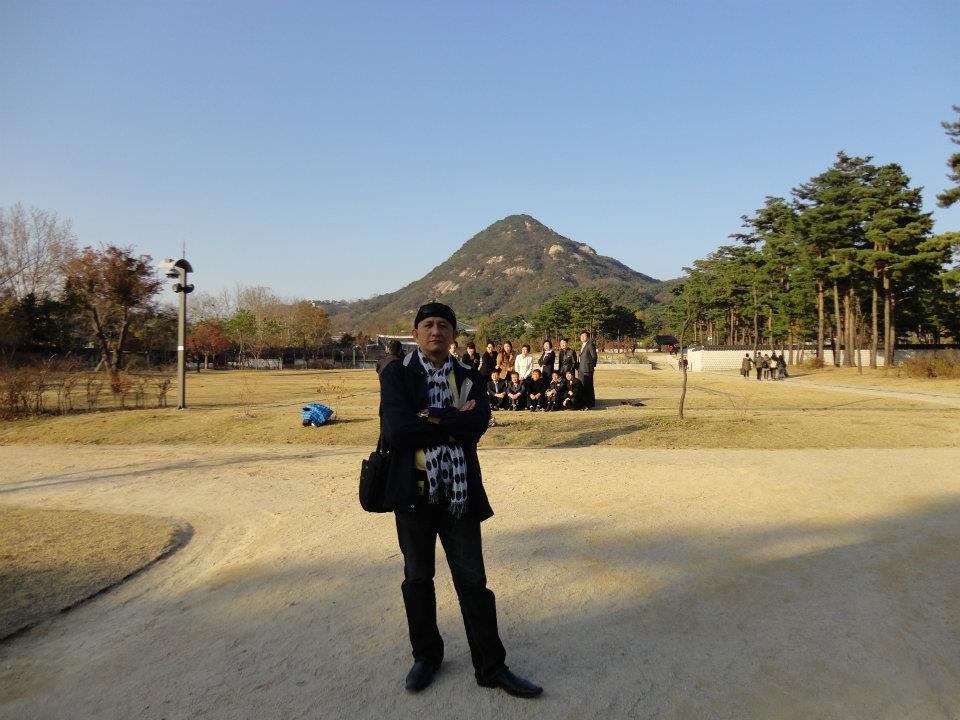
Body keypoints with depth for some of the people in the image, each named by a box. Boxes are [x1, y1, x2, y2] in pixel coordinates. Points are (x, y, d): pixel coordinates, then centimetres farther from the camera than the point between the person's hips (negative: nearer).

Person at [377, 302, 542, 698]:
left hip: (460, 492, 1)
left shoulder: (469, 377, 4)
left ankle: (491, 666, 21)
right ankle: (426, 655, 36)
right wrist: (454, 420, -14)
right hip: (414, 491, -1)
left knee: (472, 579, 7)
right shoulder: (396, 375, -4)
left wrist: (429, 418, -18)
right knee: (417, 577, 15)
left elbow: (477, 424, -14)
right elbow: (395, 431, -19)